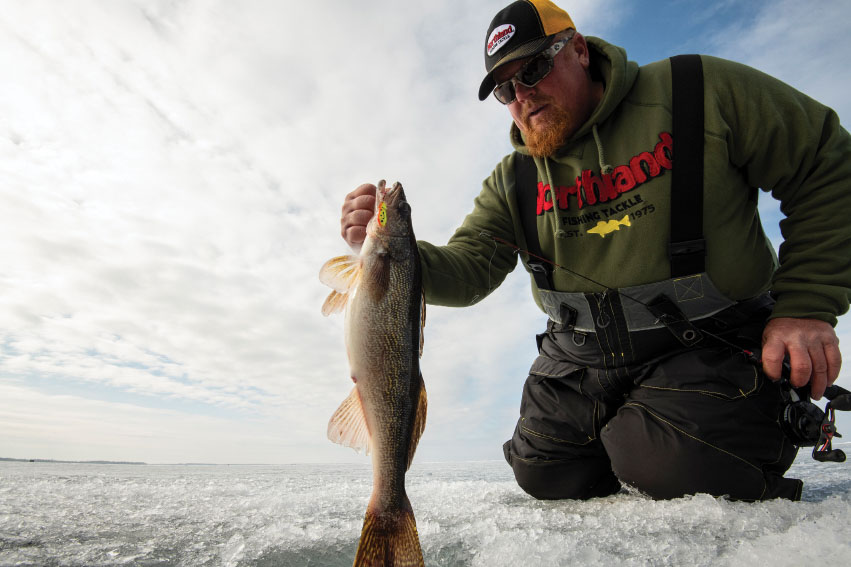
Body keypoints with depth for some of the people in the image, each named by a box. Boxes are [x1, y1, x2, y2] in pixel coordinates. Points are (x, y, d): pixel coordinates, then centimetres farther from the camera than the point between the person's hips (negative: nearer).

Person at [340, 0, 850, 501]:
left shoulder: (699, 91, -9)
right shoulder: (512, 182, 1)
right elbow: (468, 271, -7)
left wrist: (808, 306, -11)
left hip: (708, 342, -3)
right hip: (583, 355, 4)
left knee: (673, 463, -22)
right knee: (544, 474, 3)